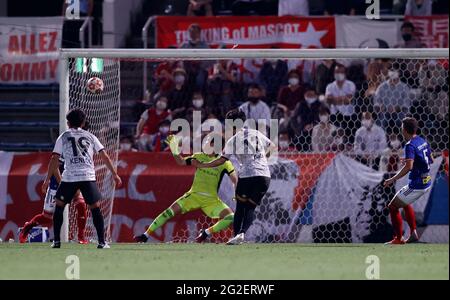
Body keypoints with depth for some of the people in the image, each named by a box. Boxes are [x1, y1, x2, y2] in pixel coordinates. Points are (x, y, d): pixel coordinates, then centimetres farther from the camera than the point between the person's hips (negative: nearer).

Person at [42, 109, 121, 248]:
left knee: (59, 206, 14)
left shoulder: (63, 137, 12)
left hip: (69, 177, -1)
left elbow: (55, 159, 5)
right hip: (88, 176, 1)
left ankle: (56, 241, 9)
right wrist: (115, 174, 13)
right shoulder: (90, 136, 16)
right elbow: (104, 156, 11)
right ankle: (102, 242, 1)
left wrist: (48, 179, 6)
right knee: (95, 208, 8)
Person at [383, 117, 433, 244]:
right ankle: (413, 233, 26)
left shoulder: (410, 146, -19)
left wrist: (393, 179, -24)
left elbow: (408, 167, -29)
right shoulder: (423, 141, 8)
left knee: (393, 207, 1)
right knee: (405, 202, 32)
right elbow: (431, 160, 19)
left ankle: (398, 238, 1)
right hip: (427, 182, 9)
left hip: (416, 185, -9)